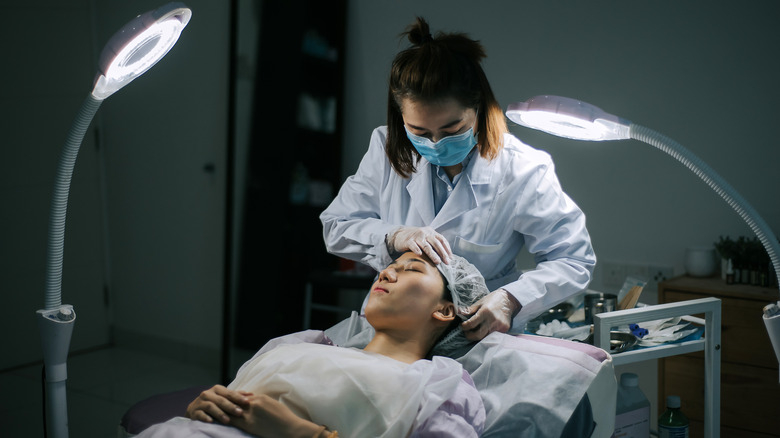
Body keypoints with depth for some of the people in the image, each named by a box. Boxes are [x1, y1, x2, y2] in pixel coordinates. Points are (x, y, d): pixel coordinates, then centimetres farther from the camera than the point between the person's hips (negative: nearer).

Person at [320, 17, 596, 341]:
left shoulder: (522, 172, -12)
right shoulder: (387, 149, -2)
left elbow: (574, 260, -8)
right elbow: (335, 228, 0)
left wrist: (510, 300, -25)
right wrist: (392, 237, -21)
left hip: (479, 335, -2)